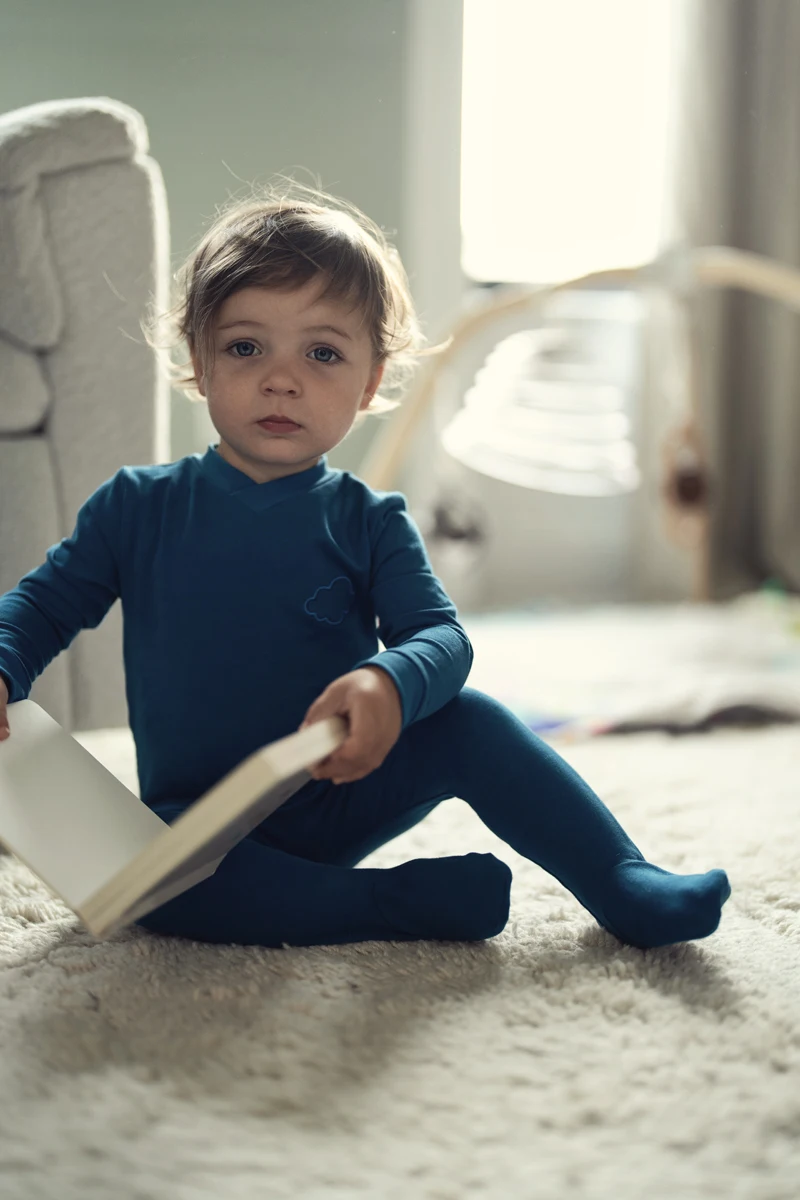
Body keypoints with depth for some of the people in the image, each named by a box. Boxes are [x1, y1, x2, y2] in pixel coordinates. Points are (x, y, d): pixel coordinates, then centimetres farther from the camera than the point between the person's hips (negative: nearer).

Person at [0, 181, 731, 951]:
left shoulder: (368, 521, -3)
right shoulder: (137, 505, -1)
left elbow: (442, 636, -11)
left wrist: (389, 684, -36)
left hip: (342, 798, 1)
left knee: (469, 722, -20)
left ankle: (626, 886, -10)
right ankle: (402, 902, -28)